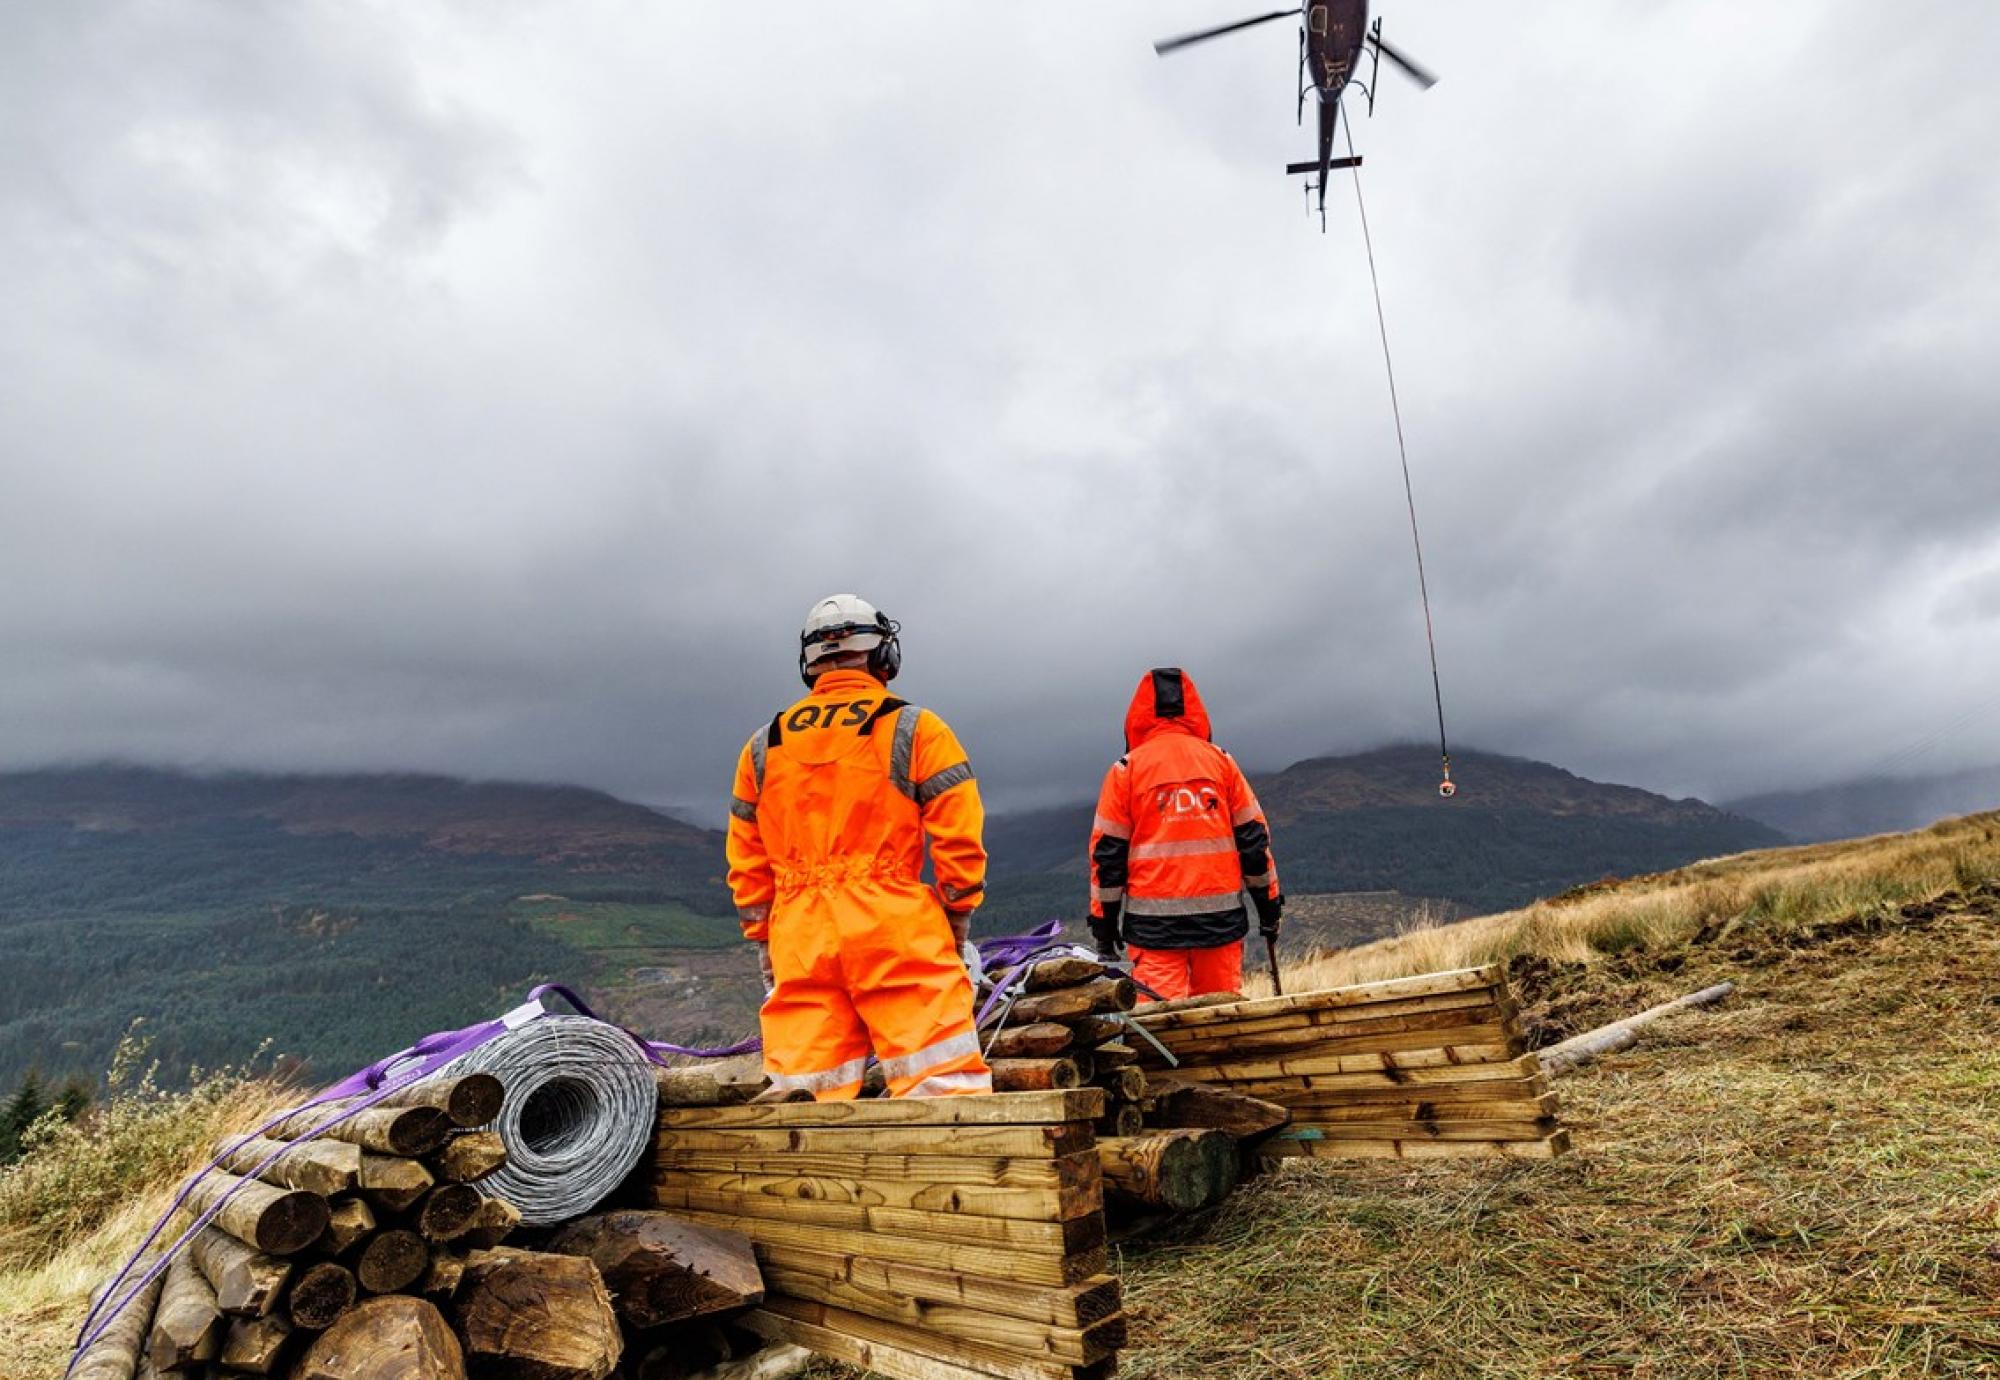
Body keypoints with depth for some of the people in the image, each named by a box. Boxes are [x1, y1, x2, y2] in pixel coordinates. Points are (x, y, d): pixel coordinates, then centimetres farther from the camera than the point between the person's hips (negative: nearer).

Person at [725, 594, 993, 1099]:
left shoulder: (763, 746, 13)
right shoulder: (914, 729, 0)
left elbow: (746, 862, 15)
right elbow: (959, 841, -4)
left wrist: (765, 943, 22)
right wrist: (957, 927, 8)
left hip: (799, 941, 4)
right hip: (895, 932, -4)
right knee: (943, 1091, -1)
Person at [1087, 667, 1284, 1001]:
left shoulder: (1127, 768, 1)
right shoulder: (1221, 760, 7)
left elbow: (1108, 850, 1)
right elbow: (1253, 835, 8)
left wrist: (1104, 920, 8)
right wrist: (1269, 902, 16)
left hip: (1154, 919, -2)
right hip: (1222, 915, 3)